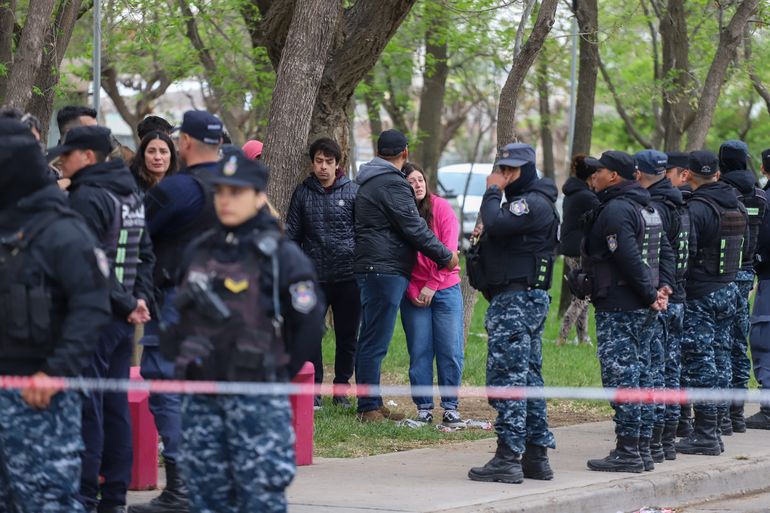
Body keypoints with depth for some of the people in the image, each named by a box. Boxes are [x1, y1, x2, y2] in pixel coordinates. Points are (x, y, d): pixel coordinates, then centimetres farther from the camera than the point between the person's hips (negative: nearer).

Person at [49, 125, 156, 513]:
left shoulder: (86, 198, -14)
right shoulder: (130, 195, 15)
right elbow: (146, 253, 16)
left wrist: (127, 304, -13)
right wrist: (139, 299, 7)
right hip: (122, 320, 9)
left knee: (86, 407, -6)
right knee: (116, 405, 11)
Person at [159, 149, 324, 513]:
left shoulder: (280, 255, -6)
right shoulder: (198, 252, 10)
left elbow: (310, 321, -5)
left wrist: (278, 371, -1)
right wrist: (181, 358, 13)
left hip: (257, 400, -6)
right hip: (201, 398, 6)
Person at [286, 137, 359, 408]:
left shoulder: (352, 191, 1)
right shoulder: (303, 192, 6)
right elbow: (293, 233, 8)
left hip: (348, 276, -1)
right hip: (314, 277, 1)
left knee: (347, 336, 7)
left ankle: (342, 387, 19)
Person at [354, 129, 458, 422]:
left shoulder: (368, 181, 20)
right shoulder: (393, 184, -12)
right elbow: (414, 229, -14)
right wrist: (446, 256, -4)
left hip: (371, 268, 10)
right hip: (385, 271, -10)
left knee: (372, 340, 13)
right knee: (375, 342, -9)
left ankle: (372, 406, 18)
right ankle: (369, 408, -9)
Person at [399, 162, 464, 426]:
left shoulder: (441, 208, -3)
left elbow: (449, 250, -7)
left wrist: (432, 285, -11)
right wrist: (411, 292, -7)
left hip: (445, 288, -1)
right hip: (414, 294, 1)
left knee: (451, 351, -3)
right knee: (419, 352, 0)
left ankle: (450, 408, 4)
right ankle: (424, 408, 6)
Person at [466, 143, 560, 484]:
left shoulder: (534, 203, -12)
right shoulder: (522, 201, 23)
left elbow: (496, 224, -25)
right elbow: (499, 232, 23)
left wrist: (492, 192, -10)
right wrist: (486, 234, 3)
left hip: (517, 300, -12)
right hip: (525, 299, 12)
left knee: (506, 376, -13)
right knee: (528, 377, 12)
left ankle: (508, 458, -15)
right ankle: (536, 456, 15)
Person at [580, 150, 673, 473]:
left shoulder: (615, 210, -15)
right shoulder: (647, 208, 16)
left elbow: (630, 259, -22)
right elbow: (665, 251, 16)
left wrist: (649, 295, -14)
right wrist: (664, 286, 5)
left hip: (618, 310, -10)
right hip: (643, 310, 10)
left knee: (621, 376, -7)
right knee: (640, 375, 12)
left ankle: (627, 452, -8)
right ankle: (642, 448, 16)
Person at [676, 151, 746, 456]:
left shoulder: (696, 209, -17)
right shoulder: (736, 206, 8)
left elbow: (686, 251, -21)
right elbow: (744, 246, 17)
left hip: (700, 294, -8)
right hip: (729, 290, 8)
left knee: (699, 362, -4)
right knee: (720, 359, 12)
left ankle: (705, 433, -4)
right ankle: (715, 428, 16)